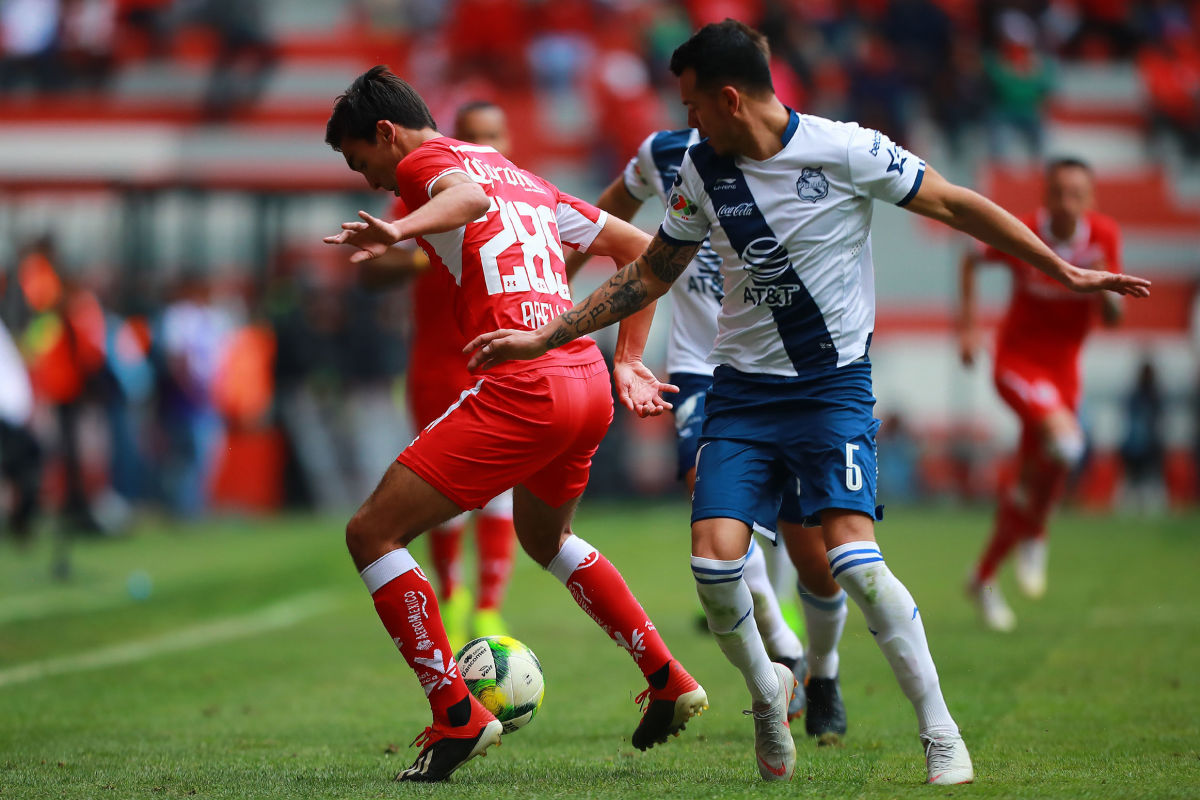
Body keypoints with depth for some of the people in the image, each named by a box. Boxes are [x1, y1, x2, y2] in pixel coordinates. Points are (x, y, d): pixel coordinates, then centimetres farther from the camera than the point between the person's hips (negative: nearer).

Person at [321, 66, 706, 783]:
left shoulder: (425, 160, 2)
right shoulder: (523, 178, 27)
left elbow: (468, 196, -23)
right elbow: (636, 246, 29)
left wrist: (400, 231, -42)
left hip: (520, 389, -9)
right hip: (589, 383, 9)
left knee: (372, 536, -2)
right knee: (546, 537, 35)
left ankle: (457, 717, -6)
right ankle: (670, 683, 35)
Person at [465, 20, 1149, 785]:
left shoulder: (845, 150, -12)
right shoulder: (701, 171, 3)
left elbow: (956, 205, -4)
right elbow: (649, 275, 16)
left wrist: (1065, 271, -5)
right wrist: (544, 337, 15)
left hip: (834, 385, -4)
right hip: (742, 390, 4)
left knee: (854, 555, -21)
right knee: (714, 558, -14)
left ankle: (941, 731, -7)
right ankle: (766, 690, 16)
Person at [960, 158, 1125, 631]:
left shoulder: (1104, 236, -7)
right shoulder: (1022, 236, -16)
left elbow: (1114, 317, -3)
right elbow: (973, 261, 6)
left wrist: (1105, 290, -24)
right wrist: (968, 323, -1)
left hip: (1063, 367, 4)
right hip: (1017, 361, -4)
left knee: (1032, 483, 8)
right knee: (1064, 440, -32)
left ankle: (983, 579, 28)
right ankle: (1032, 535, -6)